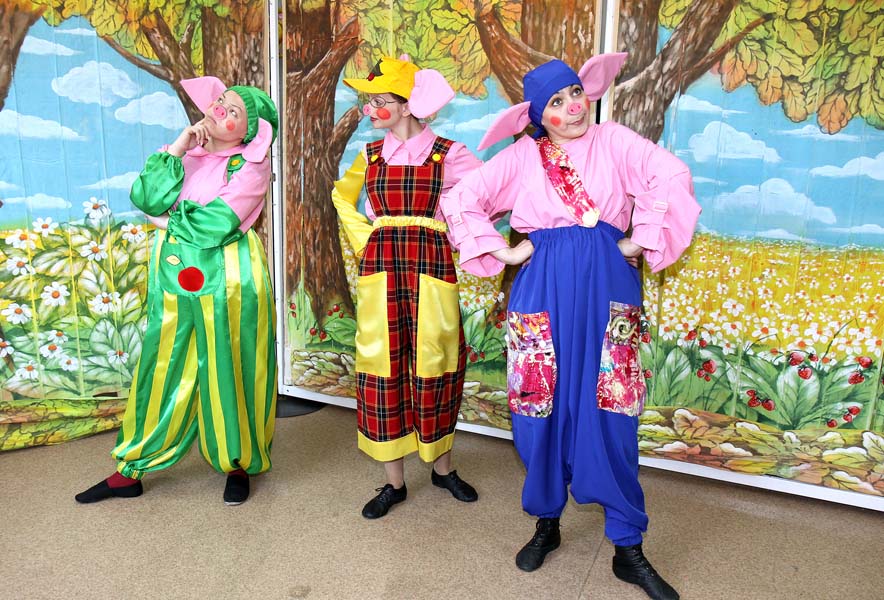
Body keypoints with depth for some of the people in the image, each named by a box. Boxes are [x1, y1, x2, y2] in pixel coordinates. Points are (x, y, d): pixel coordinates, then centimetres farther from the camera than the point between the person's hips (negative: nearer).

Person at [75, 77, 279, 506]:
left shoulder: (251, 164, -4)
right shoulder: (189, 155, 12)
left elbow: (215, 224, -15)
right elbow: (146, 199, -4)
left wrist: (168, 221, -1)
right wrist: (177, 147, -6)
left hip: (226, 282, -4)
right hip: (175, 281, 5)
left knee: (227, 374, 6)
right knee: (162, 372, 11)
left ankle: (238, 464, 25)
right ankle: (130, 470, 23)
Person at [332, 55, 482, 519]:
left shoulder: (447, 154, -2)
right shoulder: (371, 155, 8)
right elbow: (343, 197, 23)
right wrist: (366, 243, 11)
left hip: (431, 266, -3)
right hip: (381, 269, 3)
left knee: (432, 365, 4)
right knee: (383, 365, 4)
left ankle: (443, 468, 27)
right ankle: (394, 482, 18)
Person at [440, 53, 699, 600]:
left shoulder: (613, 141, 7)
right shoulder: (522, 155, 10)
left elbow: (670, 176, -8)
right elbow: (461, 199, 8)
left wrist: (639, 242, -11)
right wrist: (502, 252, 2)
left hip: (608, 286, -1)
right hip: (543, 288, 1)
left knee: (610, 411, -1)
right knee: (541, 406, 5)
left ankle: (629, 547, 14)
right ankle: (547, 524, 27)